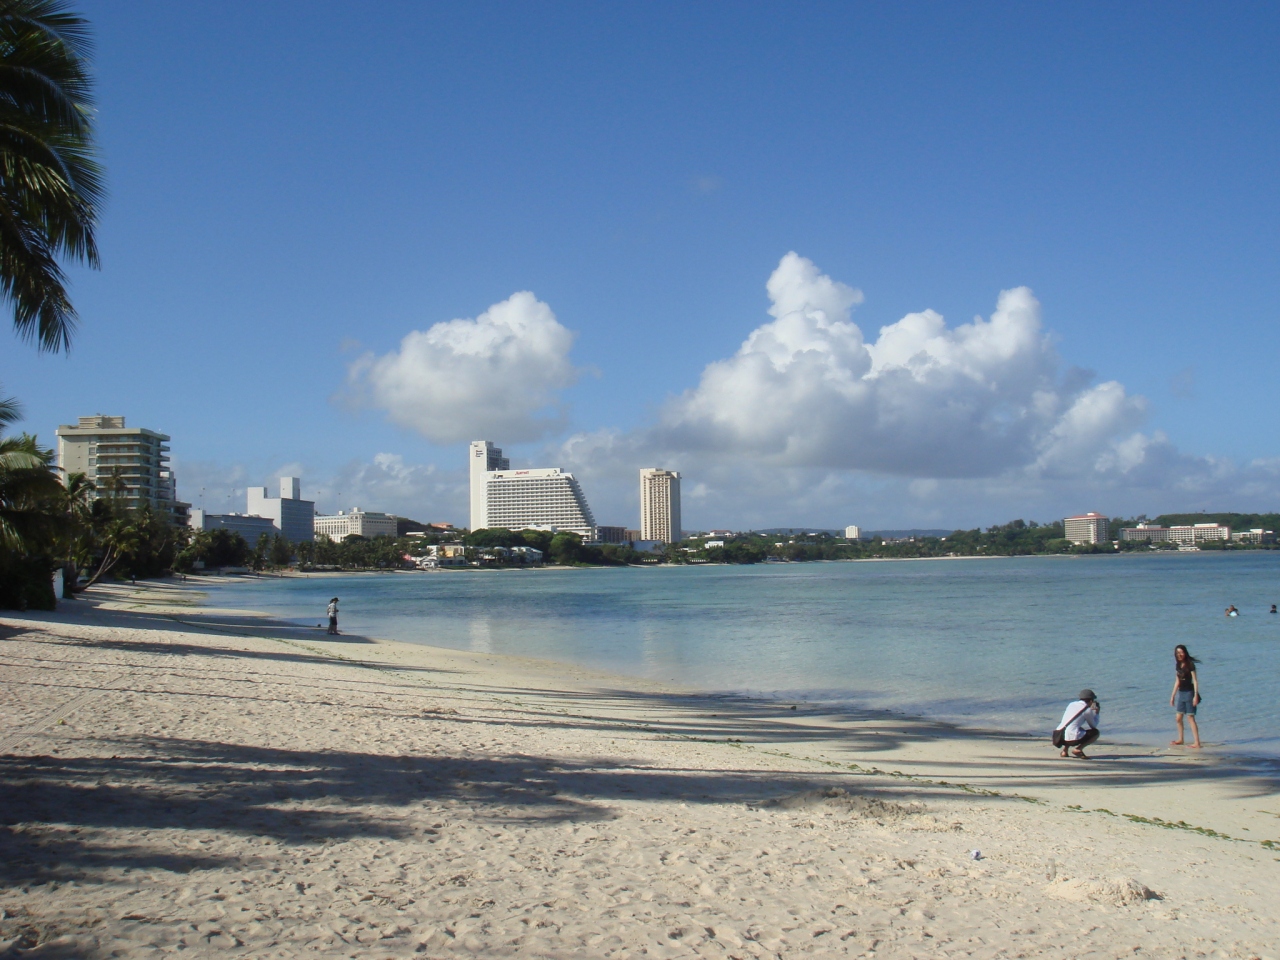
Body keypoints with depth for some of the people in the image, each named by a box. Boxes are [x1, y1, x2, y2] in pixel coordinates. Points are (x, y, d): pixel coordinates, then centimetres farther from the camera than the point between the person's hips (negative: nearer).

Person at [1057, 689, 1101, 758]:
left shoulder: (1071, 704, 16)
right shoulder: (1088, 710, -1)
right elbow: (1094, 726, 11)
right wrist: (1096, 713, 24)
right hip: (1073, 739, -6)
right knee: (1096, 732, 14)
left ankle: (1065, 749, 15)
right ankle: (1078, 749, -5)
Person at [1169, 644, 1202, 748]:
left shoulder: (1190, 664, -11)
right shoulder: (1178, 665, 10)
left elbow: (1195, 680, -13)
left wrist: (1196, 695, -19)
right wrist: (1172, 696, 18)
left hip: (1189, 693, -7)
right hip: (1180, 693, 7)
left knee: (1190, 717, -9)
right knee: (1178, 718, 11)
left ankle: (1197, 743, -8)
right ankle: (1181, 739, 27)